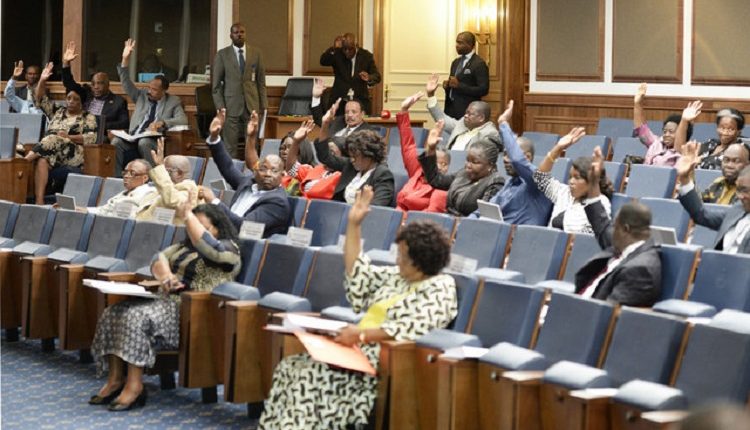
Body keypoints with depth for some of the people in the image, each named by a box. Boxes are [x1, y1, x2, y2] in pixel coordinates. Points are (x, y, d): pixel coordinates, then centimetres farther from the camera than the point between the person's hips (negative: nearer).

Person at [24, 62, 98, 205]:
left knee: (52, 141, -35)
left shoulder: (88, 117, 12)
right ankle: (39, 200, -51)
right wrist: (42, 81, 6)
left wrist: (68, 137, -11)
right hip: (48, 150, 3)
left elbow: (91, 138, -2)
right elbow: (40, 99, 21)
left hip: (72, 154, -3)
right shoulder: (57, 111, 27)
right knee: (42, 160, -35)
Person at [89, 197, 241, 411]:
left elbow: (207, 247, -22)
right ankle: (115, 380, -15)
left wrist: (187, 215, -16)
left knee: (137, 317, -30)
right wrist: (165, 276, -11)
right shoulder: (185, 246, 24)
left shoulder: (228, 249, -1)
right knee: (113, 314, -13)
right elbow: (160, 257, 11)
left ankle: (134, 385, -28)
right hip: (166, 301, 8)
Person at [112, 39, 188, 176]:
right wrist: (125, 60, -1)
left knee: (144, 142, -39)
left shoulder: (173, 102, 9)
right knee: (116, 141, -28)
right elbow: (126, 84, 10)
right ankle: (116, 178, -24)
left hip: (154, 141, -3)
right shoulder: (142, 96, 17)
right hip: (133, 138, 3)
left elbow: (183, 120, -3)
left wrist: (162, 122, -18)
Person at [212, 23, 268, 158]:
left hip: (252, 106, 2)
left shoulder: (256, 53, 8)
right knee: (230, 147, -3)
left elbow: (261, 81, 9)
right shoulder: (222, 55, 3)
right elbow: (216, 83, 3)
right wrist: (220, 106, -5)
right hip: (231, 106, -2)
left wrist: (263, 104, 3)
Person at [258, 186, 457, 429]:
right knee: (291, 367, -11)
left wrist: (363, 334, -25)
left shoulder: (440, 288, -7)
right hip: (360, 352, 9)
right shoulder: (396, 276, 20)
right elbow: (357, 277, 28)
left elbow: (415, 328, -22)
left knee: (313, 376, -26)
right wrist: (354, 225, 22)